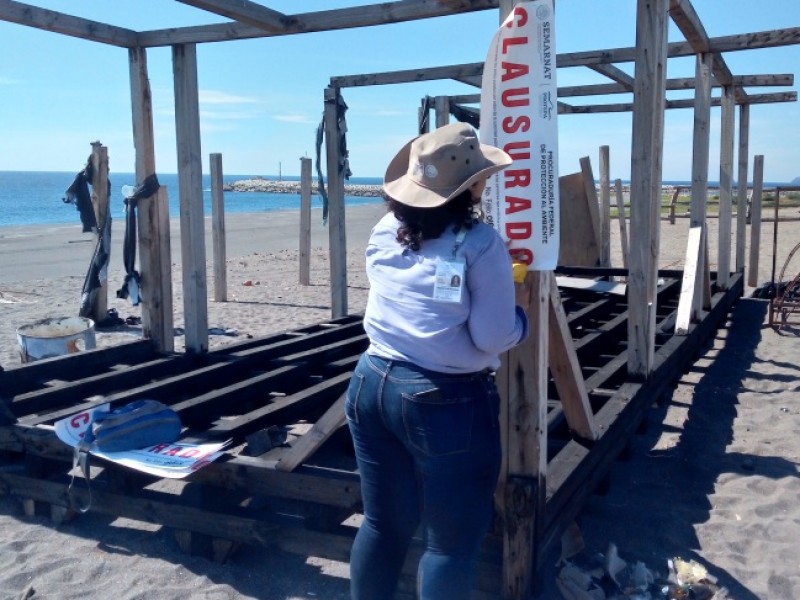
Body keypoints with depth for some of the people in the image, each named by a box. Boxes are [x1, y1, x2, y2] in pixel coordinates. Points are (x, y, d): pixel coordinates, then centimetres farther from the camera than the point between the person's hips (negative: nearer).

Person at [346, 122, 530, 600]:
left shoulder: (383, 233, 6)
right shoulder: (481, 243, -13)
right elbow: (494, 337, -15)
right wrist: (522, 316, 6)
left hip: (373, 385, 7)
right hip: (447, 402, -6)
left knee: (384, 524, 21)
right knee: (453, 541, 10)